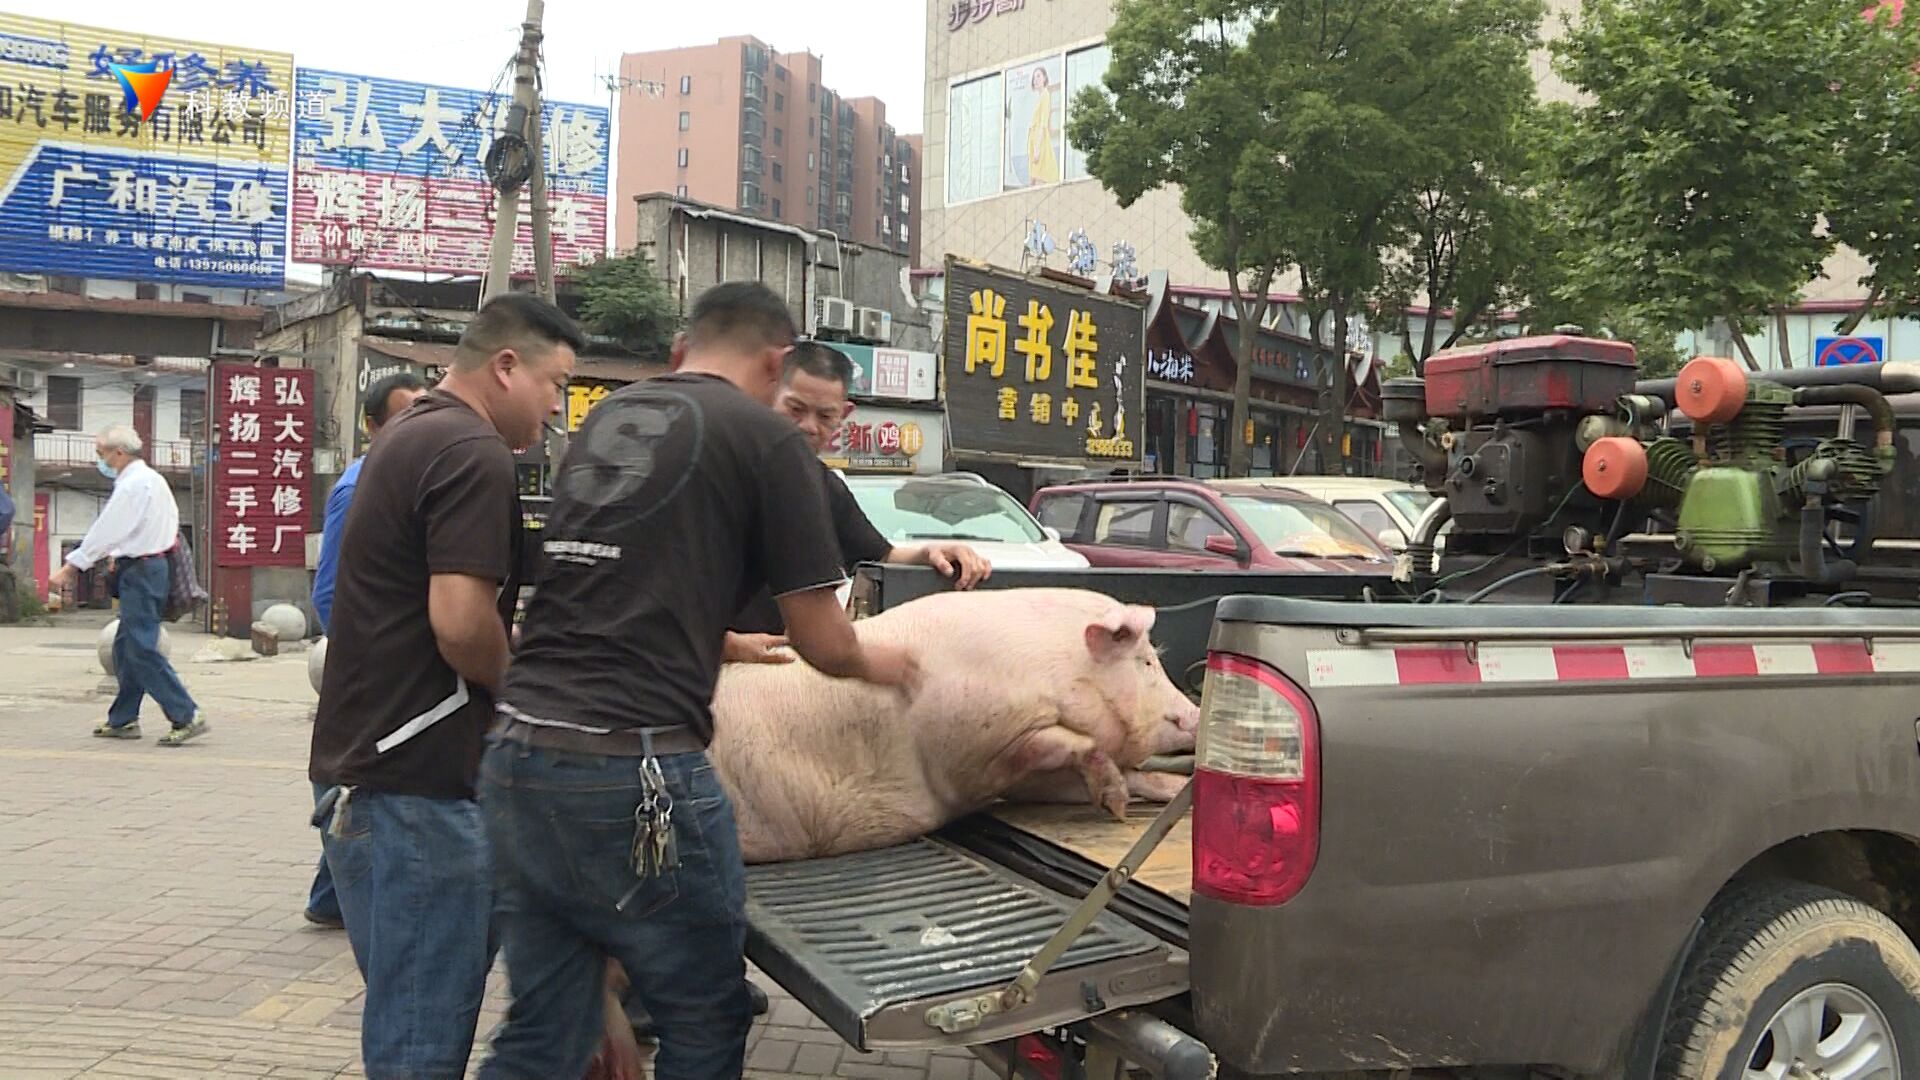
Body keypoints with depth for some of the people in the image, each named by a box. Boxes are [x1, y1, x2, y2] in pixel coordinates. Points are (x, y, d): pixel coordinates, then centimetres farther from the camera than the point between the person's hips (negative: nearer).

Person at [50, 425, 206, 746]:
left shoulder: (131, 485, -15)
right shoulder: (153, 479, 15)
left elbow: (105, 531, -15)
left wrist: (69, 568, -10)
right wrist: (119, 555, 14)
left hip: (139, 572, -10)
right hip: (153, 565, 10)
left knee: (142, 650, -9)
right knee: (126, 647, 15)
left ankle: (187, 716, -11)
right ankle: (123, 719, 21)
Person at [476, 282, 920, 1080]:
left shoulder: (606, 419, 17)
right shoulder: (766, 439, -2)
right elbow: (823, 645, 1)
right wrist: (873, 664, 22)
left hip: (516, 755, 7)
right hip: (632, 771, -7)